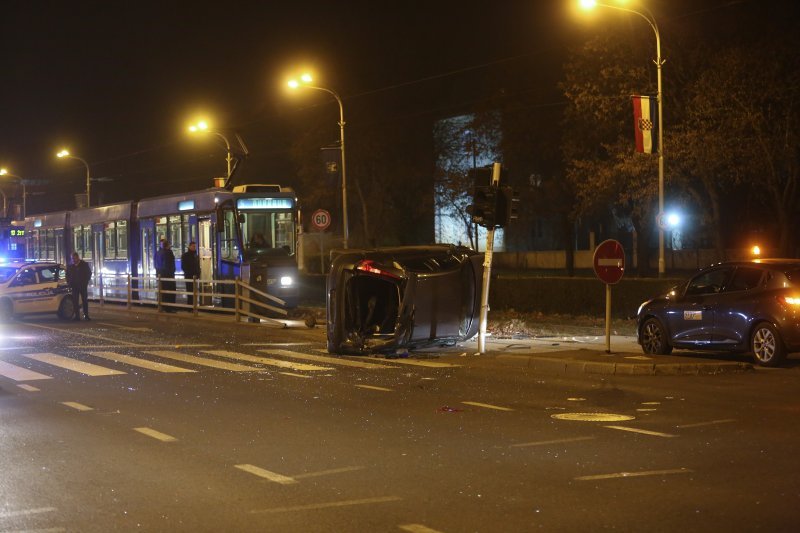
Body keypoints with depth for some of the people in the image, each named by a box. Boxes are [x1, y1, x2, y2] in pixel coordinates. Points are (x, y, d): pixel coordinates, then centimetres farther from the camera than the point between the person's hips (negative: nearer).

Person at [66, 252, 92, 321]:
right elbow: (68, 275, 14)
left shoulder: (84, 264, -1)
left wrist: (86, 282, -5)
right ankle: (77, 316, 1)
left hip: (83, 285, -2)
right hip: (74, 286, 2)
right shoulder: (70, 266, 4)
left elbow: (89, 273, 3)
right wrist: (69, 283, 2)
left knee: (85, 300, 1)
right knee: (75, 301, -1)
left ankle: (86, 315, 7)